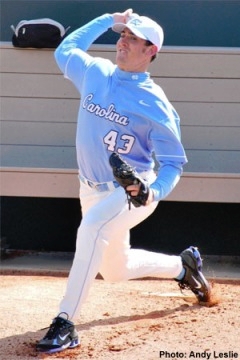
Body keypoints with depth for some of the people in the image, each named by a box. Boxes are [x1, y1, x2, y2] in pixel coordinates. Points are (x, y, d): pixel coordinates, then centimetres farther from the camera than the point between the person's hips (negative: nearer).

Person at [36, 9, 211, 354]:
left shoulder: (154, 103, -17)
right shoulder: (95, 73, 0)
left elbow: (173, 163, -13)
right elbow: (65, 51, 21)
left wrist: (153, 192, -34)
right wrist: (107, 20, 13)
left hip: (134, 190, -7)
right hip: (93, 190, 7)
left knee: (92, 226, -38)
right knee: (114, 269, 20)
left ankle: (65, 324, -39)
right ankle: (182, 265, 48)